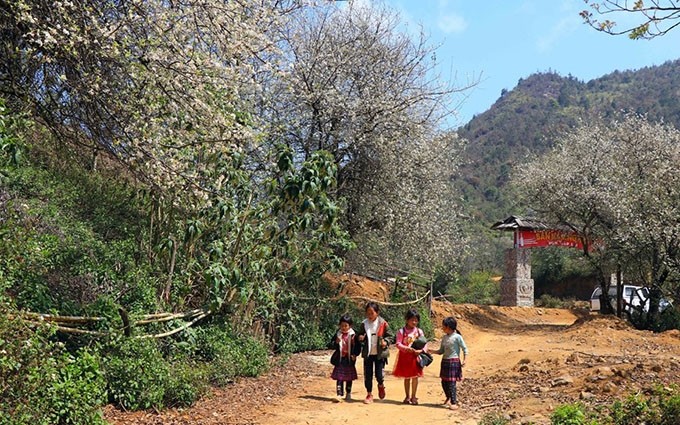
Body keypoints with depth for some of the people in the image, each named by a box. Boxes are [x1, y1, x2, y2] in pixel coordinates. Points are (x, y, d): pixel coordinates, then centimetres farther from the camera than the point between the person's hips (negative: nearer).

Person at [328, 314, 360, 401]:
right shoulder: (337, 334, 0)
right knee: (339, 377, -5)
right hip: (339, 359, 0)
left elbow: (358, 346, 3)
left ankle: (348, 393, 26)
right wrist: (336, 342, -19)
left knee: (349, 378, 11)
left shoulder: (353, 335, -3)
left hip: (349, 359, 0)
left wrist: (355, 354, -10)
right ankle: (340, 394, -4)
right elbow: (330, 345, 0)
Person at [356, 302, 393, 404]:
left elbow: (390, 336, 0)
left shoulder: (383, 323, -7)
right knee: (367, 375, 6)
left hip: (380, 353, -3)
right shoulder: (364, 324, 0)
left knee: (379, 375, -4)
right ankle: (369, 395, 22)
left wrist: (386, 342, -19)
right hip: (368, 354, 3)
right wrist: (360, 338, -9)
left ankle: (381, 385, 31)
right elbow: (359, 335, 13)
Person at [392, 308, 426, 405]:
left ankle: (413, 396, 15)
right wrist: (407, 348, -23)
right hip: (405, 356, -1)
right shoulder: (402, 331, -5)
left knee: (415, 377, 3)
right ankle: (407, 396, 21)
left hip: (415, 356, 1)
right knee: (406, 377, 9)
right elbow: (398, 344, -9)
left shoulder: (419, 331, 2)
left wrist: (420, 350, -17)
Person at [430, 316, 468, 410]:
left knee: (451, 382, -7)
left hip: (454, 361, -7)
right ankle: (448, 398, 35)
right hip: (445, 361, 7)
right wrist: (432, 352, 1)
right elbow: (441, 351, 13)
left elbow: (465, 349, -5)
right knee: (444, 382, 12)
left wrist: (464, 360, -11)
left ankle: (454, 402, 2)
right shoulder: (444, 337, 9)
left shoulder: (457, 337, -11)